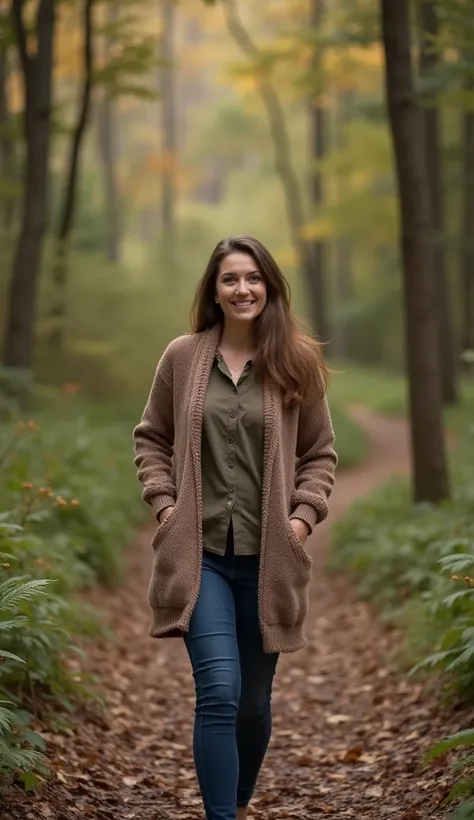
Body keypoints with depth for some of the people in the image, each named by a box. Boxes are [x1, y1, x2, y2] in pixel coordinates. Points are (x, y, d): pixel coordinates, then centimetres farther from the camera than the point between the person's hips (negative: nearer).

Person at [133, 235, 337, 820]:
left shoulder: (297, 363, 1)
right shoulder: (182, 357, 2)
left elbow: (320, 454, 9)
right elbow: (151, 439, 11)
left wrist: (305, 514, -5)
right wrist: (163, 502, -2)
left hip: (267, 554, 1)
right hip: (199, 551, -1)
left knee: (255, 700, 12)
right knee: (219, 692, -14)